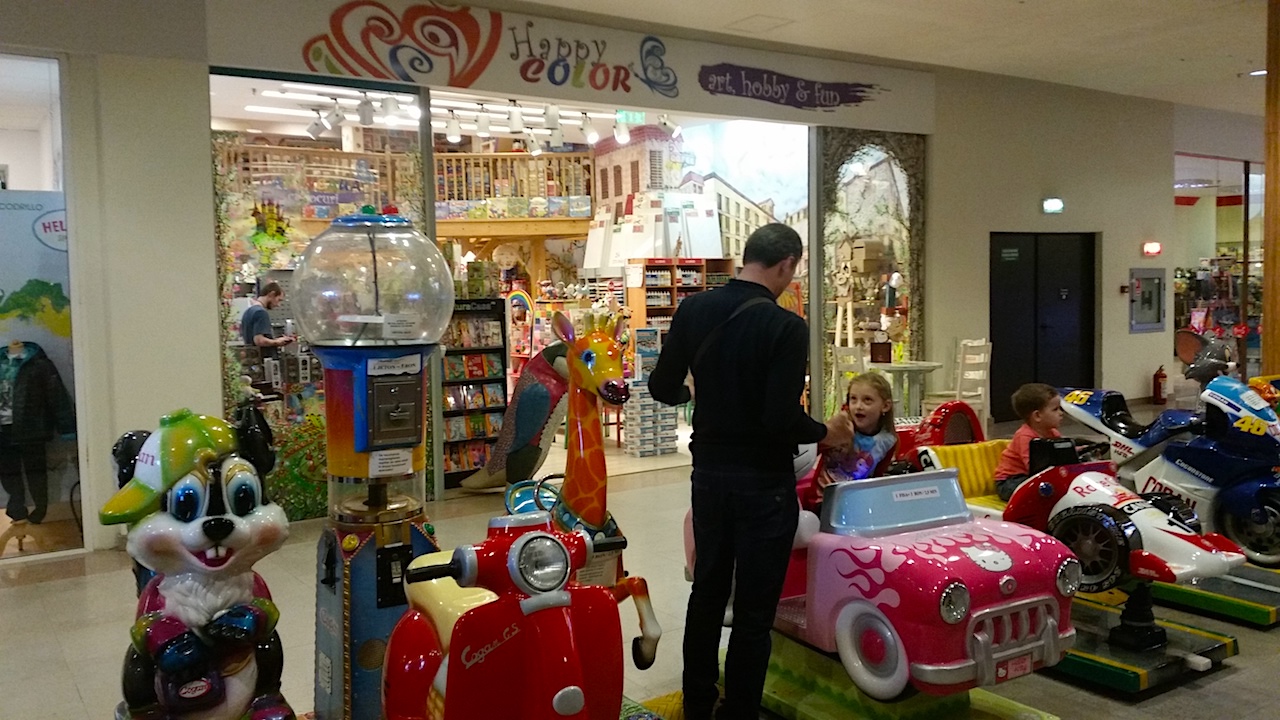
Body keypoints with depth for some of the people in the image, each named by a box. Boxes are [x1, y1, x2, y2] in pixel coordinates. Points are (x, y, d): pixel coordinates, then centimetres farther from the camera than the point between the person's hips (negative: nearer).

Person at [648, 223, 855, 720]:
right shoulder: (786, 327, -19)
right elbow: (782, 419, -24)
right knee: (754, 608, 7)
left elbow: (663, 389, 1)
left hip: (709, 470, 6)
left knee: (707, 591, 20)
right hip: (763, 481, -6)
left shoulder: (693, 310, -3)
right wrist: (825, 433, -4)